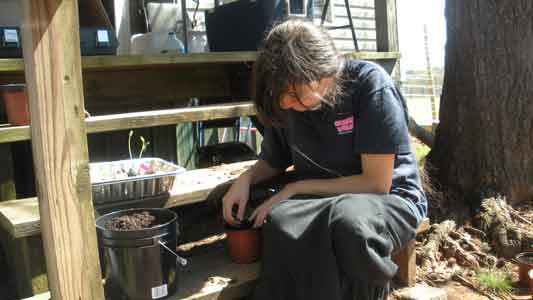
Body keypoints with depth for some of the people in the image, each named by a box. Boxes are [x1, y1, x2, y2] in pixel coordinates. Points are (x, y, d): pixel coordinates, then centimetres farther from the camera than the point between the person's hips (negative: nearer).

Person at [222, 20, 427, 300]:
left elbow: (376, 182, -19)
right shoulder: (284, 102, -5)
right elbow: (274, 162, 13)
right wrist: (245, 179, -9)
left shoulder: (370, 85, -20)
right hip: (320, 199, 3)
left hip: (389, 198, -2)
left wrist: (296, 189, -19)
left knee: (349, 220, -39)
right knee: (281, 222, -34)